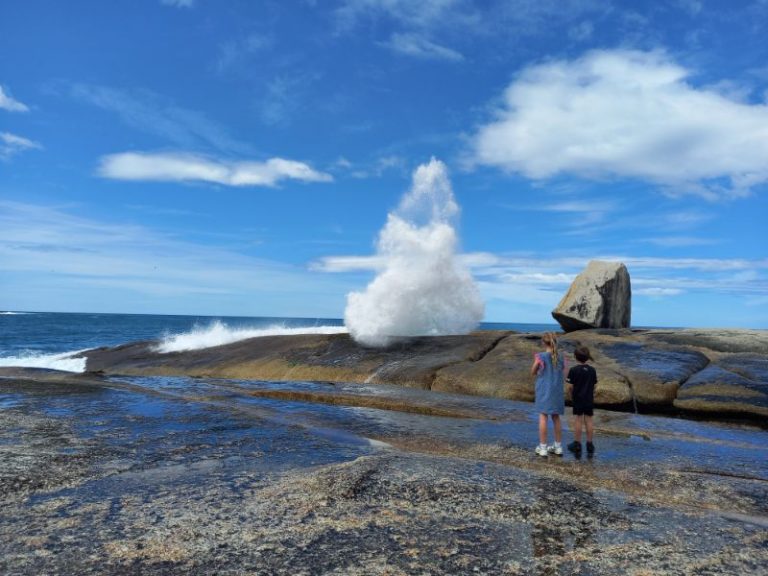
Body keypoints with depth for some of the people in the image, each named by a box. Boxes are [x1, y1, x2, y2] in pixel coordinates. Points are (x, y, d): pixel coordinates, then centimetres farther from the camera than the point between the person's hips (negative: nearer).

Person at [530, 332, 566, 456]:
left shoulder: (540, 357, -12)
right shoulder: (561, 357, -1)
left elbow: (533, 373, -2)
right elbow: (563, 375, 8)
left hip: (544, 391, -4)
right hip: (557, 391, 4)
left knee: (543, 417, 2)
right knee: (556, 417, 13)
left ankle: (542, 447, 4)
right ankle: (558, 447, 20)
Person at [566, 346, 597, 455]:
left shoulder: (573, 370, -13)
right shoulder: (592, 370, -1)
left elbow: (570, 386, -12)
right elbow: (594, 386, 4)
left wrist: (572, 395, 6)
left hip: (578, 399, -3)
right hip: (589, 400, 3)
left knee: (578, 421, 3)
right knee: (588, 420, 8)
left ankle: (577, 444, 10)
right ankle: (589, 444, 15)